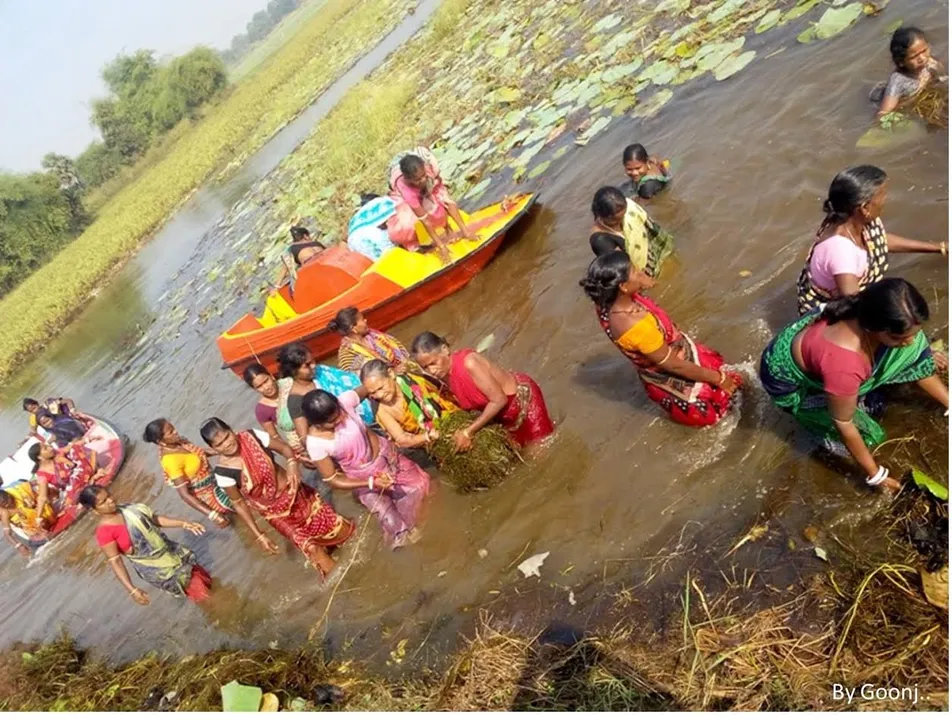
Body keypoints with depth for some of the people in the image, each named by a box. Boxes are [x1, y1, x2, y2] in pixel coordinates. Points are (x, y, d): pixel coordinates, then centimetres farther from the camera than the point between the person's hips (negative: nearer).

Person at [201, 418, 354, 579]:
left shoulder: (252, 436, -19)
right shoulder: (223, 472, -22)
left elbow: (285, 448, -8)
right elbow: (238, 503, -11)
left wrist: (292, 463, -30)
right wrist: (259, 536, -10)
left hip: (292, 491, 2)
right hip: (274, 511, -2)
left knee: (336, 526, 8)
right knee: (309, 546, 0)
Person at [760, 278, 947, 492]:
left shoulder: (872, 312, -25)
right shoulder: (843, 364, -43)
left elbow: (913, 347, -3)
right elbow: (843, 424, -26)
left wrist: (948, 402, 5)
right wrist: (875, 473, -13)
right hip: (789, 380, -6)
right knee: (865, 432, -12)